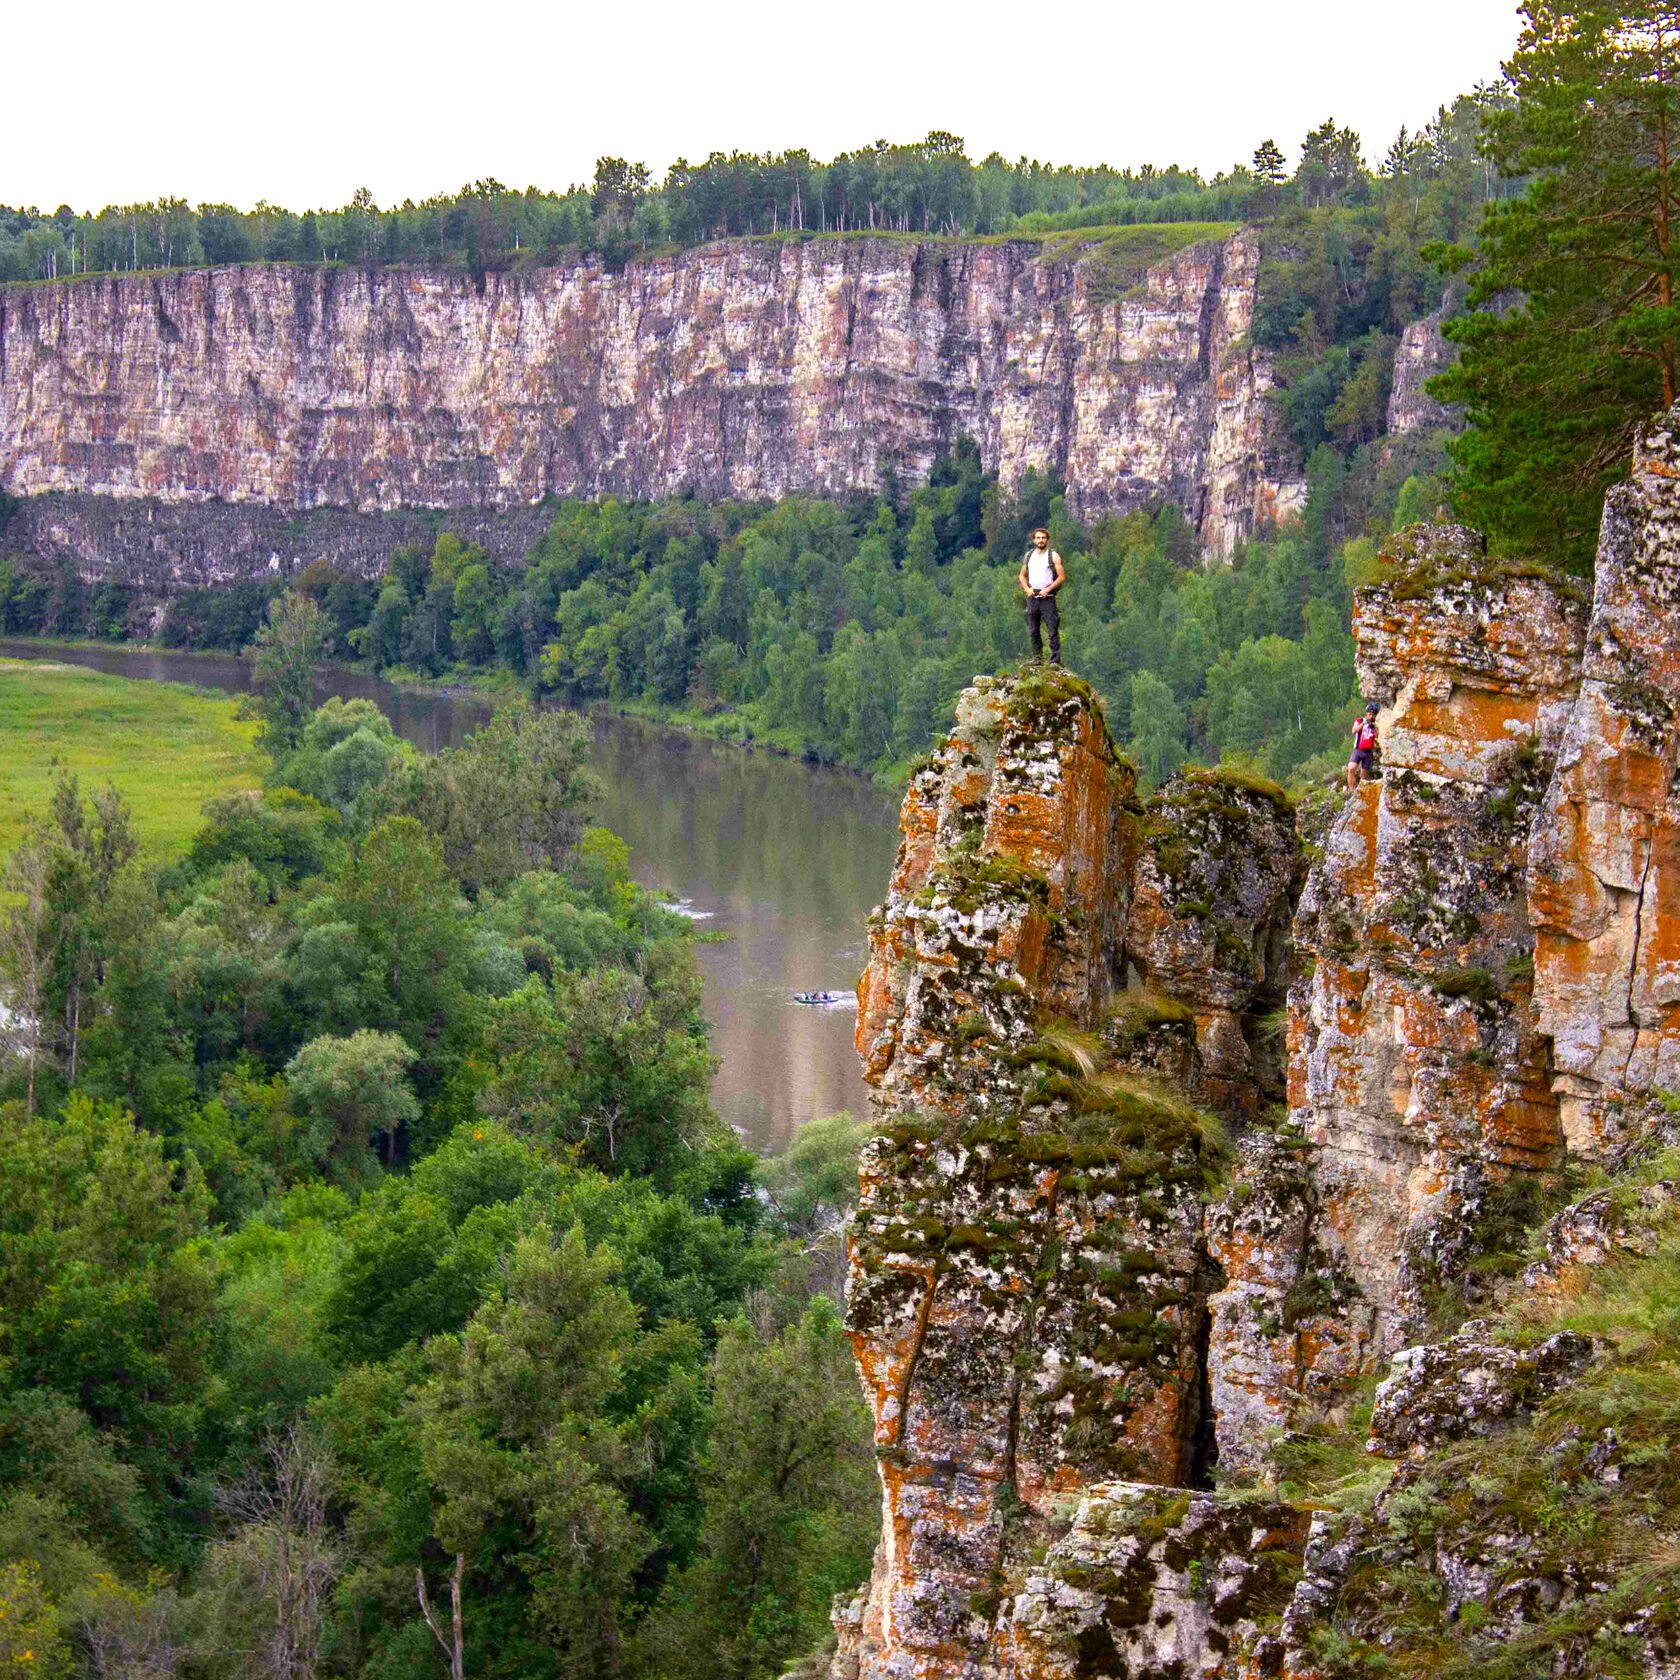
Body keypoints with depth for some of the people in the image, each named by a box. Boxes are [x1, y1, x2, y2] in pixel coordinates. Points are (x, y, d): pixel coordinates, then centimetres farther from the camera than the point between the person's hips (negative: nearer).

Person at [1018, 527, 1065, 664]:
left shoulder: (1053, 556, 0)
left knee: (1053, 630, -9)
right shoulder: (1029, 555, 14)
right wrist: (1027, 589, 2)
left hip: (1047, 597, -5)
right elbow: (1022, 576, 20)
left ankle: (1055, 660, -10)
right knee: (1034, 631, 7)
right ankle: (1037, 658, 14)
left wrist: (1048, 589, -13)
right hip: (1032, 597, 5)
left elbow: (1062, 577, -4)